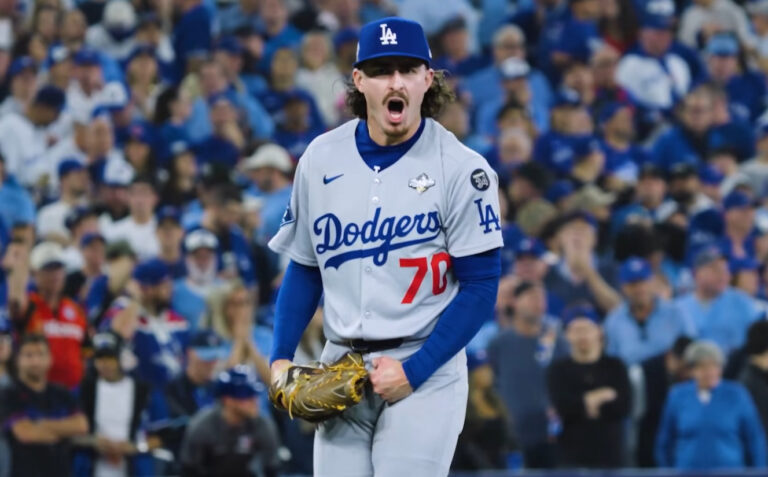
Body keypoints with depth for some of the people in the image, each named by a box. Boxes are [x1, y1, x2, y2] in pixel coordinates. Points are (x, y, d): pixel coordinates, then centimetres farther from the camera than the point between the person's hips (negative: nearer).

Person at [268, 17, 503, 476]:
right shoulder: (321, 158, 5)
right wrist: (281, 358, 3)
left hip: (426, 371, -4)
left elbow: (479, 288, -8)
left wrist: (414, 370, -15)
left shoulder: (460, 169, -8)